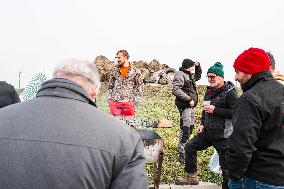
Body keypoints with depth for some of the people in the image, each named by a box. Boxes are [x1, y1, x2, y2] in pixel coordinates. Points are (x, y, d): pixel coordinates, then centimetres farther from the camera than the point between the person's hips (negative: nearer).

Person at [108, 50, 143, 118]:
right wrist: (109, 98, 7)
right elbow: (110, 85, 15)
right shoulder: (115, 70, 9)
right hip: (114, 102, 3)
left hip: (128, 102, -2)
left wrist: (135, 100, -5)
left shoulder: (135, 71, -1)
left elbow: (139, 87, 2)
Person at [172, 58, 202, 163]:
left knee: (191, 127, 16)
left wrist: (198, 66, 19)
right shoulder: (180, 75, -13)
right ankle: (181, 153, -3)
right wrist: (188, 99, -22)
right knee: (185, 128, -10)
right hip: (184, 105, -10)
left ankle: (185, 148, 31)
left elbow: (198, 76, 37)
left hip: (191, 105, 10)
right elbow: (176, 90, -24)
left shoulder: (190, 75, 16)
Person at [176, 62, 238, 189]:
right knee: (190, 147, 15)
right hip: (207, 132, 8)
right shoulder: (209, 91, 10)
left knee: (225, 165, 1)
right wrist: (202, 124, 11)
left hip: (223, 136, -8)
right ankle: (191, 176, 31)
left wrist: (215, 110, -23)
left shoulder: (230, 92, -14)